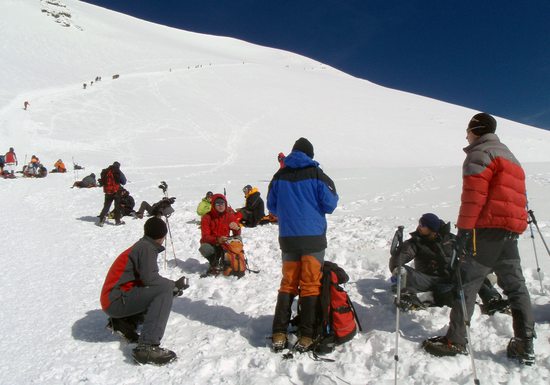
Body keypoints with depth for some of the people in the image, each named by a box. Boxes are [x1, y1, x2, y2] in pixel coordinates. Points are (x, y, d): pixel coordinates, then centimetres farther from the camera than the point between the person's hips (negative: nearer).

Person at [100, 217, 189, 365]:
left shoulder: (142, 246, 15)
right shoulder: (146, 247, -12)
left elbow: (144, 279, 13)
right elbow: (149, 278, -23)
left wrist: (172, 286, 3)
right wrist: (174, 284, -8)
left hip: (111, 300, 9)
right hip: (116, 300, -9)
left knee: (159, 294, 17)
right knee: (165, 290, -24)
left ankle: (124, 322, 8)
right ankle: (147, 347, -31)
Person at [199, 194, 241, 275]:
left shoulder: (230, 215, -5)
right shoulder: (207, 217, -12)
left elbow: (237, 235, -5)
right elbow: (205, 237, -17)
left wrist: (237, 228, -31)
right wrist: (217, 240, -39)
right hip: (211, 243, -2)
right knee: (205, 249, -35)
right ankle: (214, 264, -1)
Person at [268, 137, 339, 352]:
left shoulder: (279, 176, 4)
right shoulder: (317, 175, -6)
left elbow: (272, 207, 10)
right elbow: (329, 205, -6)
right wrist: (334, 196, 16)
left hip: (288, 238, 3)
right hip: (313, 238, -3)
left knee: (287, 284, 12)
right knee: (311, 286, 4)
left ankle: (279, 334, 11)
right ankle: (306, 337, 6)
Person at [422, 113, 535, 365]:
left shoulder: (480, 154, -4)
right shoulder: (509, 156, 26)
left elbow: (474, 195, -16)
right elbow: (516, 197, 25)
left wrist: (463, 229, -16)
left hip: (487, 229, -9)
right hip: (511, 230, 9)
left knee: (466, 283, -4)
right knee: (515, 286, 12)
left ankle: (455, 341, 1)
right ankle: (524, 345, 15)